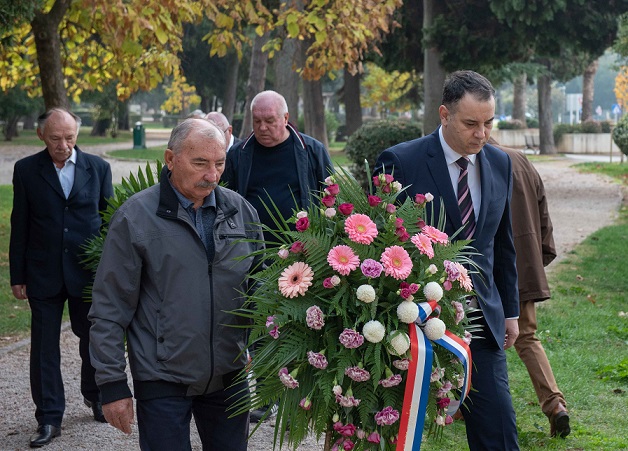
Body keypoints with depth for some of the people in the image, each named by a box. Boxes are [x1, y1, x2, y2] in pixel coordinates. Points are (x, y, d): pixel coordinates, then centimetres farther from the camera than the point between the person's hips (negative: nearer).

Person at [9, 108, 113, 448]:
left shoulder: (98, 168, 1)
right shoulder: (26, 170, -1)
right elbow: (19, 227, 1)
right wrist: (18, 276, 0)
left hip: (88, 273, 1)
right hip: (44, 275, -1)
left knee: (93, 337, 13)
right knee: (44, 346, 3)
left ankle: (95, 396, 36)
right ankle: (49, 418, 11)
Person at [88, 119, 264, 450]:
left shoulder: (240, 210, 4)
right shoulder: (135, 218, -8)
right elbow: (109, 309, -6)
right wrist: (112, 384, -8)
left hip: (229, 375, 4)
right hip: (162, 382, -4)